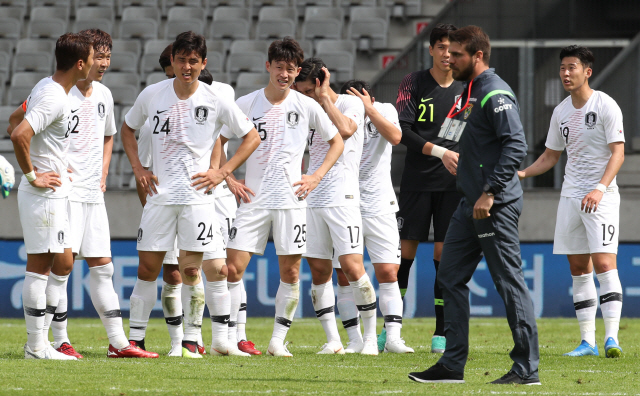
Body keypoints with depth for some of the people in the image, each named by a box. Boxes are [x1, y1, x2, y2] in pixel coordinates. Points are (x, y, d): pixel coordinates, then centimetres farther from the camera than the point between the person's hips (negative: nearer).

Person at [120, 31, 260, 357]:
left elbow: (251, 137, 4)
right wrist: (138, 168, 7)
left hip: (197, 195, -2)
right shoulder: (152, 95, 2)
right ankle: (134, 339, 9)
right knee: (147, 268, 3)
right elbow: (128, 128, 20)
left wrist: (221, 172, -3)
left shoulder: (215, 101, -4)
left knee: (191, 269, -9)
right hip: (159, 195, 2)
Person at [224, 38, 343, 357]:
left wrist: (316, 176, 1)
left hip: (291, 199, 0)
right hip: (253, 198, 0)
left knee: (290, 273, 0)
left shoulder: (306, 106, 1)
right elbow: (217, 142, 9)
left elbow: (336, 142, 12)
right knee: (233, 268, -8)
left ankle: (278, 340, 10)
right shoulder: (246, 104, 1)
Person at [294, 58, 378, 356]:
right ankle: (332, 340, 7)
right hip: (313, 200, 6)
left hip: (342, 198, -6)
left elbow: (345, 130, -24)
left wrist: (324, 96, -15)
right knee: (319, 271, 3)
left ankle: (370, 338, -4)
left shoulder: (351, 103, -3)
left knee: (352, 267, -12)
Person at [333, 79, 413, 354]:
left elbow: (395, 137, -19)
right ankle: (355, 339, 6)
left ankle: (392, 337, -7)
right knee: (345, 277, -1)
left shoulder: (384, 111, -2)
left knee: (388, 272, -7)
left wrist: (369, 109, -24)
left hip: (380, 207, 0)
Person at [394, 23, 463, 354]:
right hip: (417, 181, -1)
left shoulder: (465, 90, 8)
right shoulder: (414, 83, 0)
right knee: (405, 250, 0)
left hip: (452, 184, 1)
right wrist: (439, 152, -18)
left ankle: (441, 335, 3)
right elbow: (402, 131, -9)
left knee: (444, 253, -2)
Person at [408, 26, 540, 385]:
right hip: (472, 205, 10)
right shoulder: (470, 92, 17)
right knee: (451, 279, 9)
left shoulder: (496, 94, -13)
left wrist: (490, 192, -23)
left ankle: (527, 368, -2)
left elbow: (517, 145, -22)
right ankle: (453, 365, 13)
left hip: (496, 207, -10)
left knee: (509, 282, -6)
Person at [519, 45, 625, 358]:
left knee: (603, 263, -15)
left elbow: (618, 153, -14)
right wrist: (522, 173, 3)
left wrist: (600, 188, -26)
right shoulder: (561, 112, 11)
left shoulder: (605, 106, -8)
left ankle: (611, 338, -19)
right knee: (578, 267, 5)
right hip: (570, 196, 6)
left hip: (601, 197, -6)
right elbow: (550, 156, 20)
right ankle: (587, 341, 8)